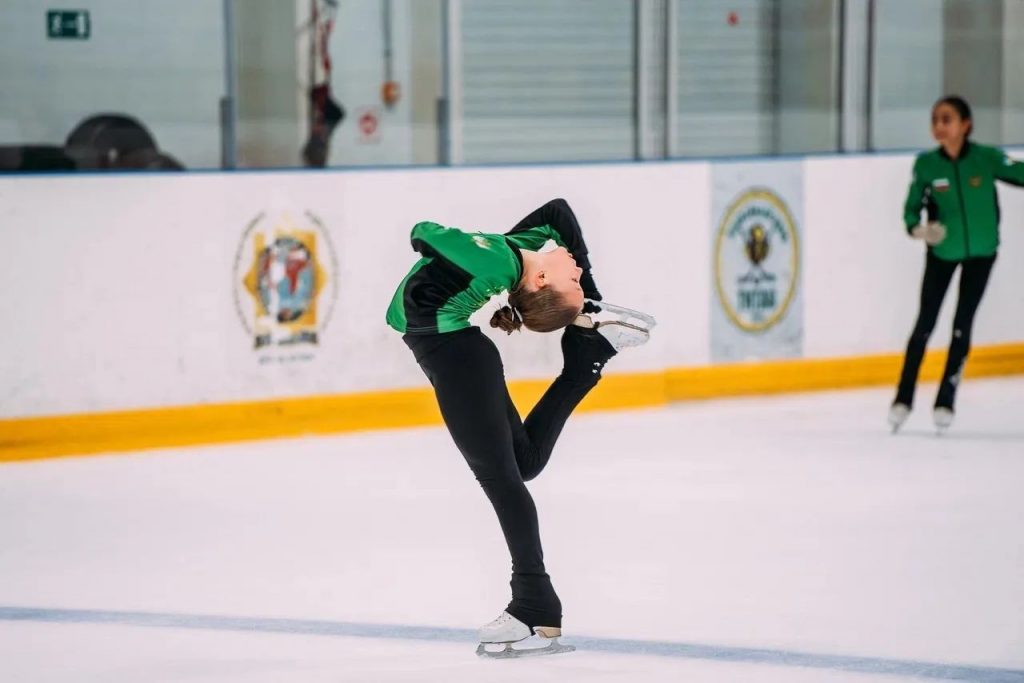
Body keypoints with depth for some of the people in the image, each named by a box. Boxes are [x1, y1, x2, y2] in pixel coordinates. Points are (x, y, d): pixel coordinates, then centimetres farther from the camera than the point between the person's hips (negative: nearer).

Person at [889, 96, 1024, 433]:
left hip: (980, 251, 0)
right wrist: (916, 227, -30)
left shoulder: (986, 158, -17)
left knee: (962, 325, 2)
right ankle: (903, 398, 14)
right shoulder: (927, 164, -15)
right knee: (925, 323, 2)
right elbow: (913, 206, -10)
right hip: (941, 251, 0)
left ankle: (946, 400, 13)